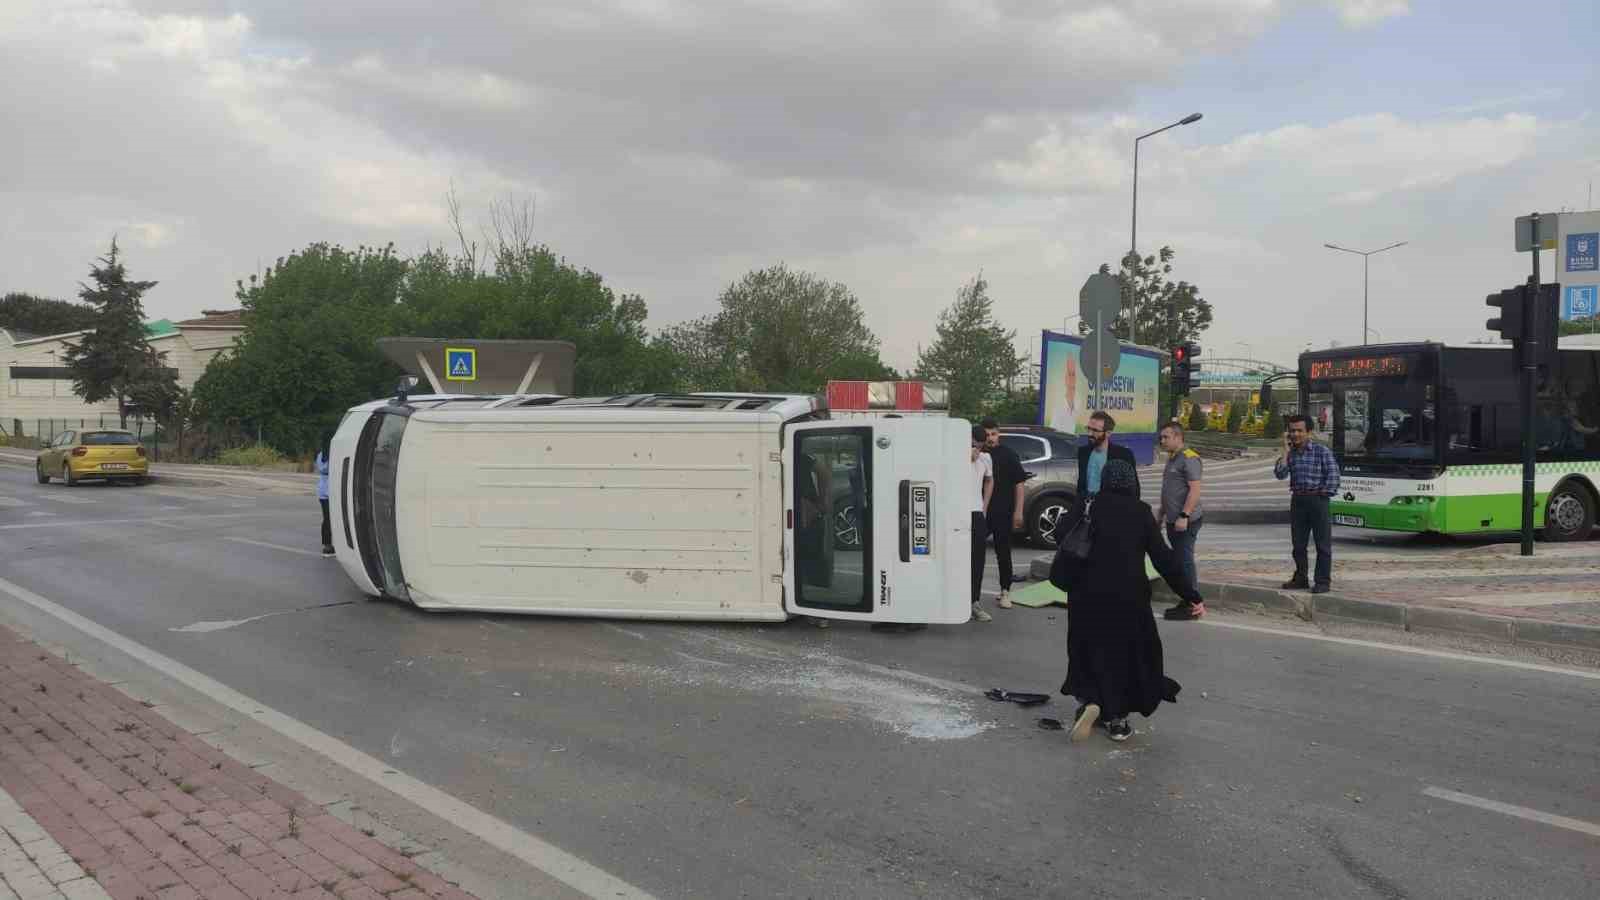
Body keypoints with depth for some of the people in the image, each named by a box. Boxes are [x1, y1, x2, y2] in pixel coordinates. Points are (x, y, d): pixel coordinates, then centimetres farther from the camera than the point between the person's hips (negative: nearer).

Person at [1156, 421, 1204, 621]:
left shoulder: (1189, 458, -13)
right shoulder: (1172, 458, 18)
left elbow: (1195, 490, -20)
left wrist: (1184, 516, -24)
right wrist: (1161, 513, 25)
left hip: (1185, 522, -10)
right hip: (1173, 520, 10)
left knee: (1185, 561, -8)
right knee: (1179, 562, 12)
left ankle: (1195, 606, -5)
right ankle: (1187, 602, 19)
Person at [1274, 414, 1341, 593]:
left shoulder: (1322, 451, -5)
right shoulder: (1290, 453, 8)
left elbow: (1333, 475, -6)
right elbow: (1280, 474, -6)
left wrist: (1324, 493, -11)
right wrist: (1286, 449, -6)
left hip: (1317, 500, -5)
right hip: (1297, 500, 5)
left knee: (1323, 544, 0)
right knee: (1298, 543, 10)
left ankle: (1323, 581, 4)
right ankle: (1300, 578, 21)